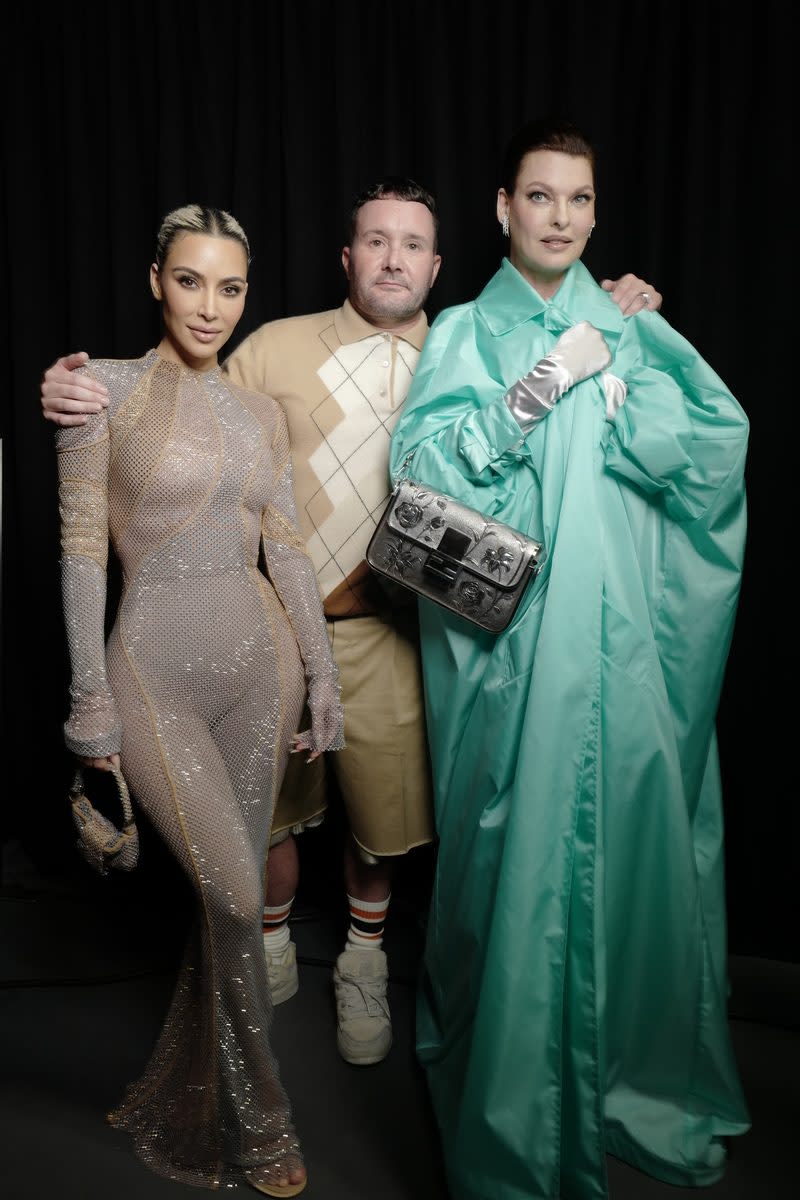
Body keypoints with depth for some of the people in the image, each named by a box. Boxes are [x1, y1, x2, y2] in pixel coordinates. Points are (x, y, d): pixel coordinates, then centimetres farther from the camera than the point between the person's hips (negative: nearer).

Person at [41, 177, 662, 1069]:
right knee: (269, 806, 16)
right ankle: (272, 950, 44)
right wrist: (83, 399, -12)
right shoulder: (279, 346, -1)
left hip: (385, 634, 1)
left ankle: (363, 965, 41)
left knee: (382, 809, 13)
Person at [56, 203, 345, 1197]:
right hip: (156, 670, -4)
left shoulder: (260, 413, 9)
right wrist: (92, 697, -10)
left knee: (229, 892, 10)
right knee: (235, 896, -6)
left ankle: (187, 1103, 33)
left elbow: (286, 549, 10)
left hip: (258, 662, 5)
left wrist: (320, 673, 7)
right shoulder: (105, 388, -4)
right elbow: (82, 547, -7)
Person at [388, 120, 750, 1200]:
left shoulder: (630, 328, 13)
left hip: (628, 642, 3)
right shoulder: (465, 334, 7)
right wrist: (534, 392, -14)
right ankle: (513, 1104, 23)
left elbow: (724, 437, 0)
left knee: (634, 841, 8)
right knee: (518, 855, 2)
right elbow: (422, 464, -9)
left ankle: (647, 1084, 31)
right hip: (510, 645, -2)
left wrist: (609, 387, -7)